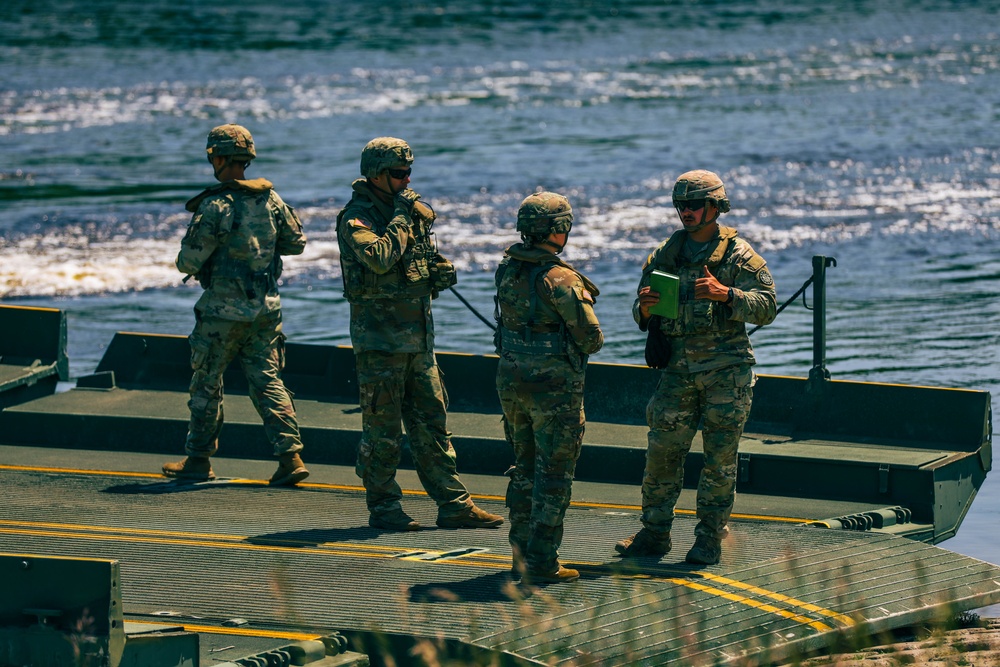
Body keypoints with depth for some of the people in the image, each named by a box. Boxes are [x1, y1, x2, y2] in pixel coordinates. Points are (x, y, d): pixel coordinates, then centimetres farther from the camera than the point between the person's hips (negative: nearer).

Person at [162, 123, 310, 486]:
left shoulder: (215, 206, -16)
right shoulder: (270, 199, 1)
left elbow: (189, 261, -16)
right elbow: (297, 242, 10)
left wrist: (187, 263, 8)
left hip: (223, 310, -5)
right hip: (266, 307, 5)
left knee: (207, 383, 9)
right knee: (267, 380, 7)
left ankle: (199, 458, 18)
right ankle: (290, 454, -4)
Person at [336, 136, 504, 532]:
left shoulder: (412, 210, 13)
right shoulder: (358, 217, -11)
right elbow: (380, 258, -29)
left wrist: (440, 271, 3)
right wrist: (401, 217, -19)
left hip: (418, 335, 8)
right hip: (380, 338, -8)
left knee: (432, 423, 8)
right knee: (382, 429, 0)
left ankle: (453, 504, 10)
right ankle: (383, 508, 8)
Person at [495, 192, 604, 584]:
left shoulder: (507, 271, 3)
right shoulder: (562, 280, -18)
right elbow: (591, 340, -14)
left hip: (511, 379, 7)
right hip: (555, 386, -7)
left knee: (525, 468, 18)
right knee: (553, 475, 1)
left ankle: (521, 553, 22)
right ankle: (542, 563, 1)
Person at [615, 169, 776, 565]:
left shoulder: (738, 255, -1)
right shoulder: (665, 255, 11)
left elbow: (767, 306, -9)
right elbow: (644, 318, 15)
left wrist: (725, 294, -24)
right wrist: (645, 307, -10)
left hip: (726, 372, -4)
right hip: (678, 371, 4)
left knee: (720, 458, -1)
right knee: (662, 453, 1)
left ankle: (710, 539, 7)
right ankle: (654, 534, 10)